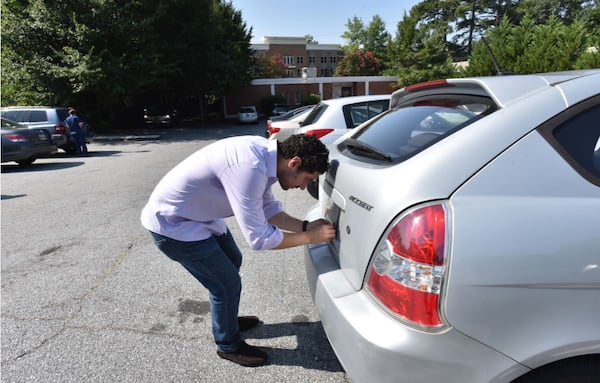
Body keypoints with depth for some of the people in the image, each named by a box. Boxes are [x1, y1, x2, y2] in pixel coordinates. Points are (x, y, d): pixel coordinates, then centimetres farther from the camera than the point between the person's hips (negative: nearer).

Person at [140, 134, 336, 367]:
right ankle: (228, 346, 26)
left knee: (232, 262, 22)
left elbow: (268, 209, 7)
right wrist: (311, 237, -19)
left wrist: (306, 226, -2)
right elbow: (259, 238, -29)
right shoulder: (250, 167, -35)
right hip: (171, 223, -9)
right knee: (227, 283, 0)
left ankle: (227, 321, 46)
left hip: (200, 213, 9)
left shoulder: (265, 153, -6)